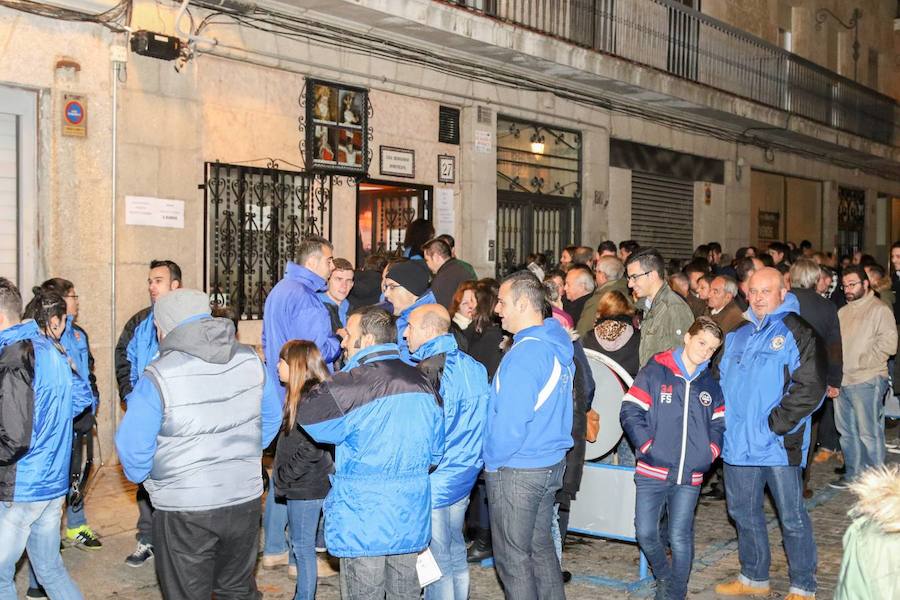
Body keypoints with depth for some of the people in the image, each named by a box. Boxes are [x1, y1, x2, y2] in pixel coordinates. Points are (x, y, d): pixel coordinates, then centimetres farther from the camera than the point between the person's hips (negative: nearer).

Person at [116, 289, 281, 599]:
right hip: (246, 500, 5)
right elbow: (271, 417, 10)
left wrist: (142, 476, 7)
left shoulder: (158, 377, -19)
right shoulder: (250, 359, -3)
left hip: (184, 509, -4)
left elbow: (132, 445, -14)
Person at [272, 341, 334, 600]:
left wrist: (283, 478, -15)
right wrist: (282, 476, 13)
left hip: (306, 488, -9)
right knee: (301, 544, 17)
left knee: (303, 546, 2)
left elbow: (311, 449, -24)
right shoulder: (305, 393, 9)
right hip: (305, 485, 9)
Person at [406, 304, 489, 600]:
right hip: (463, 478, 8)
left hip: (434, 484, -8)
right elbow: (482, 422, 14)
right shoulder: (473, 366, 6)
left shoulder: (427, 372, -18)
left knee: (437, 564, 2)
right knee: (456, 556, 18)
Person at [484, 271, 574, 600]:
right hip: (552, 463, 9)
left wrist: (492, 460, -8)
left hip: (517, 472, -9)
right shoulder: (558, 345, 5)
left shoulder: (524, 354, -22)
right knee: (541, 548, 19)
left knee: (512, 558, 5)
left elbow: (510, 423, -24)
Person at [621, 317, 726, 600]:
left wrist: (709, 454, 0)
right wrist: (649, 447, -11)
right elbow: (630, 412, -6)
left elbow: (719, 425, 15)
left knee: (680, 538, 3)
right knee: (646, 534, 1)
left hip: (690, 476, 2)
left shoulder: (711, 384, 11)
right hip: (652, 472, -2)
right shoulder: (654, 371, -2)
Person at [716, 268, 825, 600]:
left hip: (779, 444, -6)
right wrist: (722, 420, 9)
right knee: (743, 511, 17)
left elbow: (810, 388, -15)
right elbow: (720, 378, 21)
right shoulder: (737, 333, 12)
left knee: (792, 517, 4)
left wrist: (774, 424, -17)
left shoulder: (797, 332, -8)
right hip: (738, 443, 7)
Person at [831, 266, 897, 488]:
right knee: (847, 432, 14)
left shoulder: (879, 310, -5)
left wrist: (861, 361, -13)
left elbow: (888, 344, -13)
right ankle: (853, 474, 26)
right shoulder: (843, 312, 18)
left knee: (869, 433, -3)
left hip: (867, 381, -7)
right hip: (842, 381, 7)